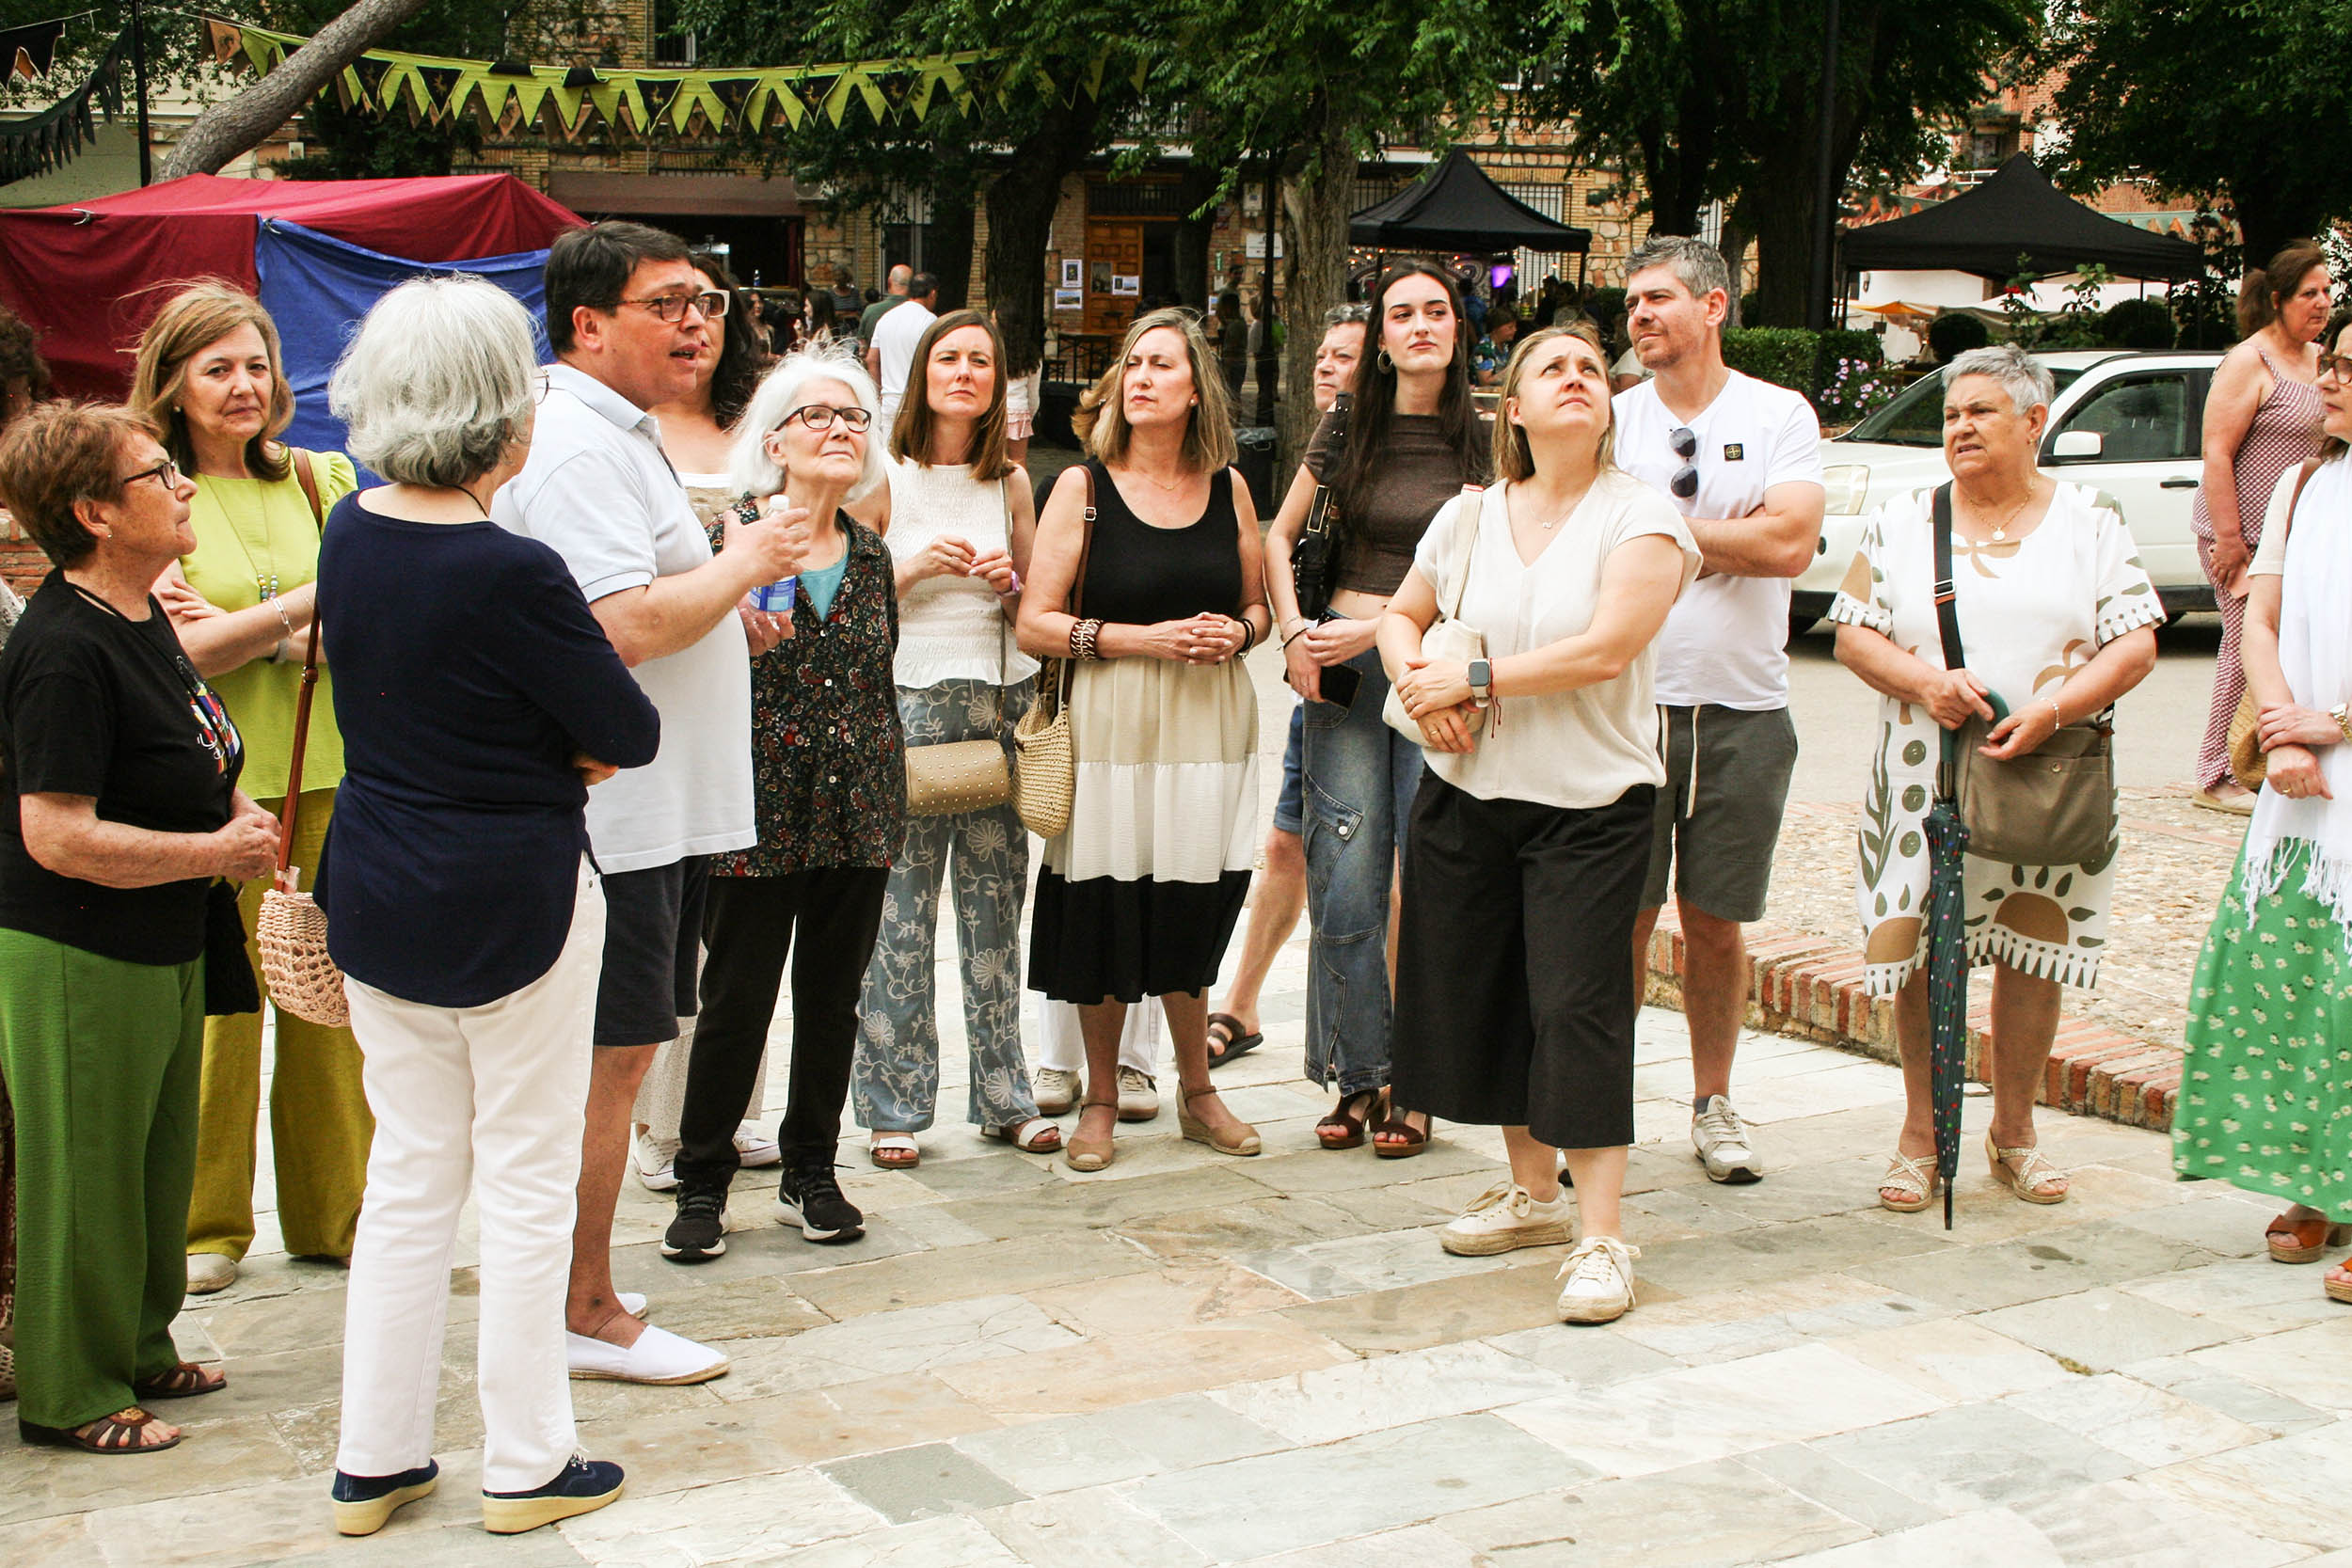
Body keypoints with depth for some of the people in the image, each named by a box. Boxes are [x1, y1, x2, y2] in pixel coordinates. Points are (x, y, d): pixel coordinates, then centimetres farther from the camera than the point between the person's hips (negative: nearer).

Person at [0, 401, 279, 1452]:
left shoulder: (141, 617, 8)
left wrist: (241, 814, 5)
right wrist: (218, 850, -20)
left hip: (162, 949, 10)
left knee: (159, 1159, 19)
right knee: (85, 1172, 3)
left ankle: (137, 1351, 35)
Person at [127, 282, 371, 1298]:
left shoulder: (323, 481, 11)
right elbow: (178, 653, -10)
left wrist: (244, 631, -10)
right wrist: (310, 604, -13)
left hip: (328, 772, 4)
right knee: (215, 1005, 0)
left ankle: (335, 1211, 19)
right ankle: (205, 1226, 15)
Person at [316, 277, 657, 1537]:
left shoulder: (351, 530, 0)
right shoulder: (512, 573, -22)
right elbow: (632, 736, -14)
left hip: (375, 897, 7)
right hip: (510, 902, -7)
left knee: (410, 1172, 16)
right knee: (526, 1178, 7)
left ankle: (374, 1460, 23)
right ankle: (526, 1465, 18)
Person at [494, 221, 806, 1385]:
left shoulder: (615, 436, 19)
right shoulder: (579, 448, -17)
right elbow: (622, 628, -27)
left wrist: (727, 622, 15)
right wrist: (739, 567, -13)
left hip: (651, 805, 11)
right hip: (614, 807, -11)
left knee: (609, 1060, 15)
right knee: (606, 1060, -3)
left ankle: (576, 1301, 24)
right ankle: (586, 1315, 7)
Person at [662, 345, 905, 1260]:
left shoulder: (870, 554, 12)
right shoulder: (730, 537, -4)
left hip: (859, 809, 5)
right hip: (761, 811, -5)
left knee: (833, 997, 11)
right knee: (737, 999, 1)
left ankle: (811, 1172, 24)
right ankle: (702, 1183, 15)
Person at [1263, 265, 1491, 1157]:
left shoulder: (1481, 440, 1)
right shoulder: (1347, 429, 8)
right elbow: (1279, 538, 15)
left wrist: (1378, 627, -11)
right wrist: (1294, 633, 2)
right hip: (1343, 673, 2)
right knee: (1345, 883, 0)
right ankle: (1357, 1077, 12)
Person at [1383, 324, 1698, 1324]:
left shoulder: (1640, 518, -7)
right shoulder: (1471, 516, 7)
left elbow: (1607, 648, -19)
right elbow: (1400, 617, 18)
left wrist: (1477, 679, -16)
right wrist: (1419, 684, -4)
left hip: (1590, 801, -5)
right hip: (1466, 793, 5)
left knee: (1578, 1006, -9)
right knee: (1480, 997, 11)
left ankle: (1601, 1239, -2)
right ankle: (1533, 1192, 29)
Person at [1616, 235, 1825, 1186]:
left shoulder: (1780, 416, 3)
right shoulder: (1612, 420, 5)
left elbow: (1790, 543, -12)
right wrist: (1735, 534, -8)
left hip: (1744, 709, 0)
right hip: (1629, 703, 0)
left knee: (1716, 920, 8)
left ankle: (1712, 1104, 21)